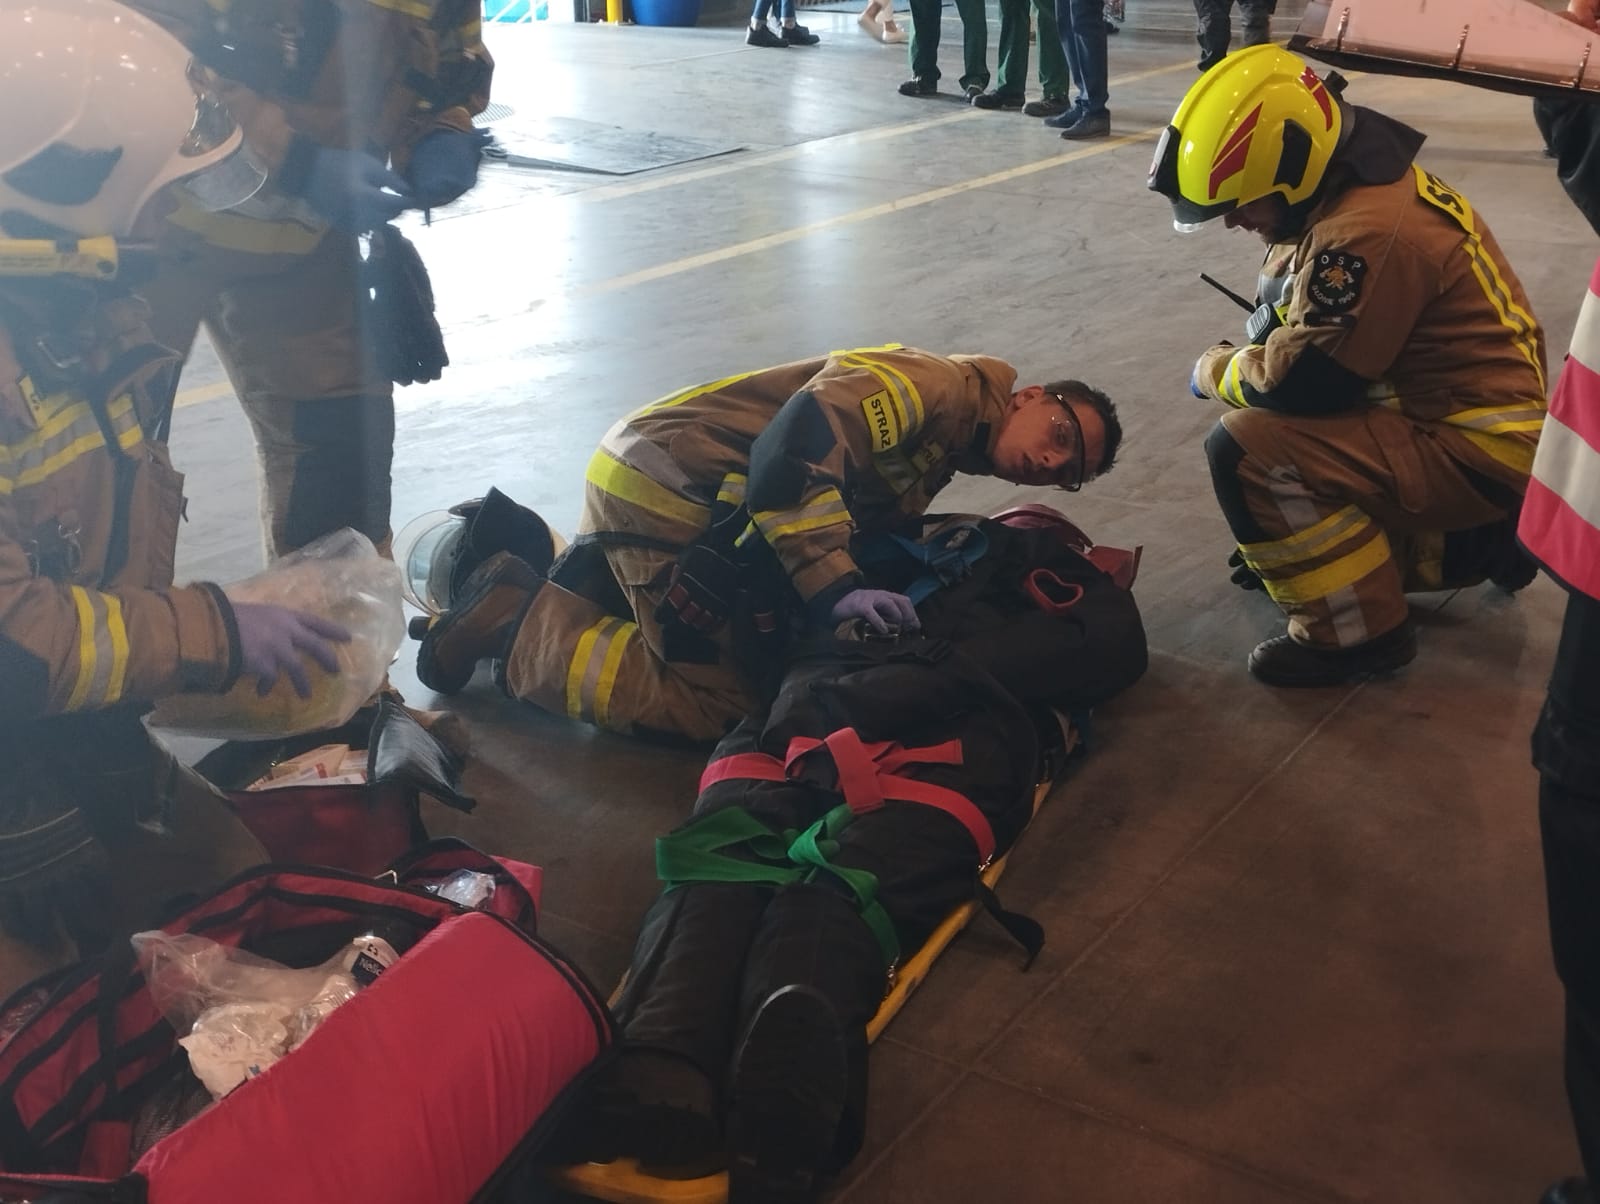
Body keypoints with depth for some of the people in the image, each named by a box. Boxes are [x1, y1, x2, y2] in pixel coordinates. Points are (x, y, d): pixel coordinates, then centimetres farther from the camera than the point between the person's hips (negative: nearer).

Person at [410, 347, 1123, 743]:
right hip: (667, 485, -10)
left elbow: (870, 522, 11)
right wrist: (836, 588, -29)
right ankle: (519, 622, -4)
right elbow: (795, 445, -27)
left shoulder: (938, 459, 18)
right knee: (712, 704, -13)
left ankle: (522, 553, 24)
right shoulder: (942, 388, -15)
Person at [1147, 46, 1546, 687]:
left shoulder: (1367, 232, -27)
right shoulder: (1367, 181, 5)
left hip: (1479, 454, -10)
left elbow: (1303, 382, -25)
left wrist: (1213, 370, -7)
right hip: (1467, 414, 10)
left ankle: (1358, 633, -9)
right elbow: (1300, 323, 17)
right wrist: (1242, 357, -2)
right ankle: (1467, 544, 20)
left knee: (1243, 450, -20)